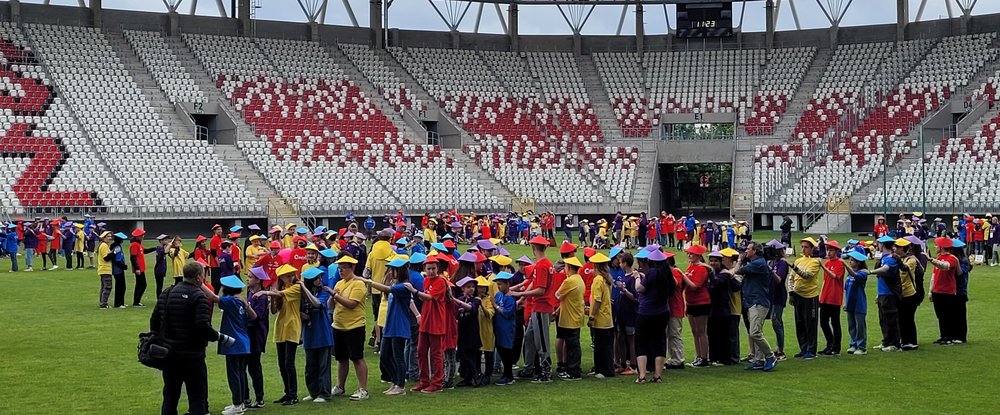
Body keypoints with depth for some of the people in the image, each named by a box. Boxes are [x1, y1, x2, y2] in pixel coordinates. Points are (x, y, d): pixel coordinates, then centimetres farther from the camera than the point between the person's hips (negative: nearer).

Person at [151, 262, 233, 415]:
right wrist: (221, 338, -12)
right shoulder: (198, 296, -14)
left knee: (170, 396, 15)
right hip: (192, 356, -6)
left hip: (168, 355, 6)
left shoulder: (166, 293, 7)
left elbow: (154, 320, 11)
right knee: (197, 397, 2)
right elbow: (203, 327, -24)